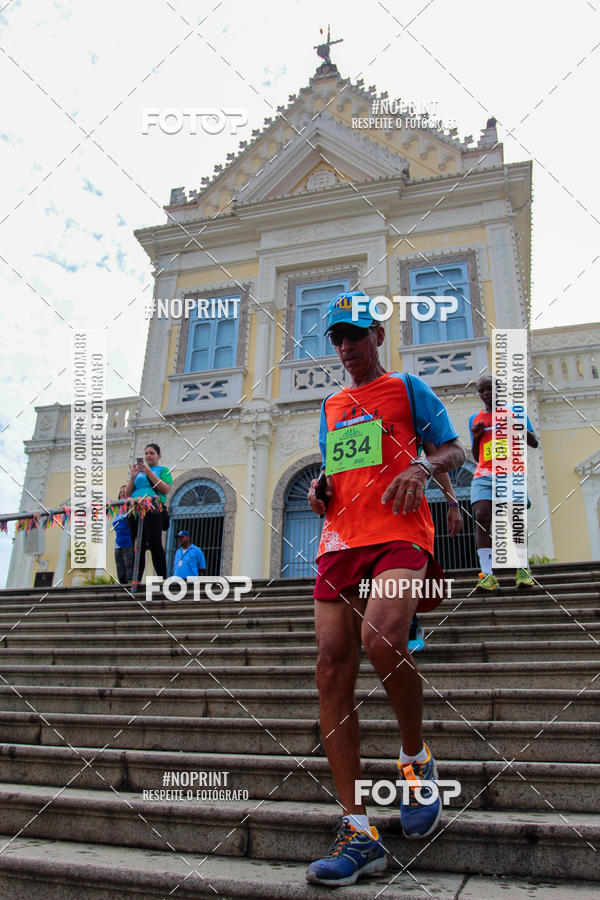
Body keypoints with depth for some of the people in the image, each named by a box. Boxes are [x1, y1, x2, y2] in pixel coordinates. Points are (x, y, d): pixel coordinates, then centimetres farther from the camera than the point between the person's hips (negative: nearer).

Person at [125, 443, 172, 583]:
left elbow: (166, 489, -4)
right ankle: (137, 580, 2)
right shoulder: (139, 472, 26)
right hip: (135, 510, 5)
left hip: (153, 509, -5)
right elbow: (127, 493, 19)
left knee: (155, 544, -13)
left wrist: (149, 473, -7)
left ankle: (162, 578, -13)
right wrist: (133, 476, 4)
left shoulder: (163, 470, 14)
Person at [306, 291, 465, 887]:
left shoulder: (406, 388, 12)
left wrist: (421, 466, -12)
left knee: (381, 639, -30)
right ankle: (357, 832, 1)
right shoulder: (331, 407, 26)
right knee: (332, 671, -6)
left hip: (399, 534, -5)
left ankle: (416, 758, 1)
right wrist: (320, 487, 9)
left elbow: (454, 450, 8)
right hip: (340, 541, 5)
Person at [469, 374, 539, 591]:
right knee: (481, 516, -19)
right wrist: (476, 436, 6)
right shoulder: (475, 419, 21)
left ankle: (522, 569, 5)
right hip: (483, 476, 2)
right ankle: (487, 574, -22)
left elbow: (534, 443, 11)